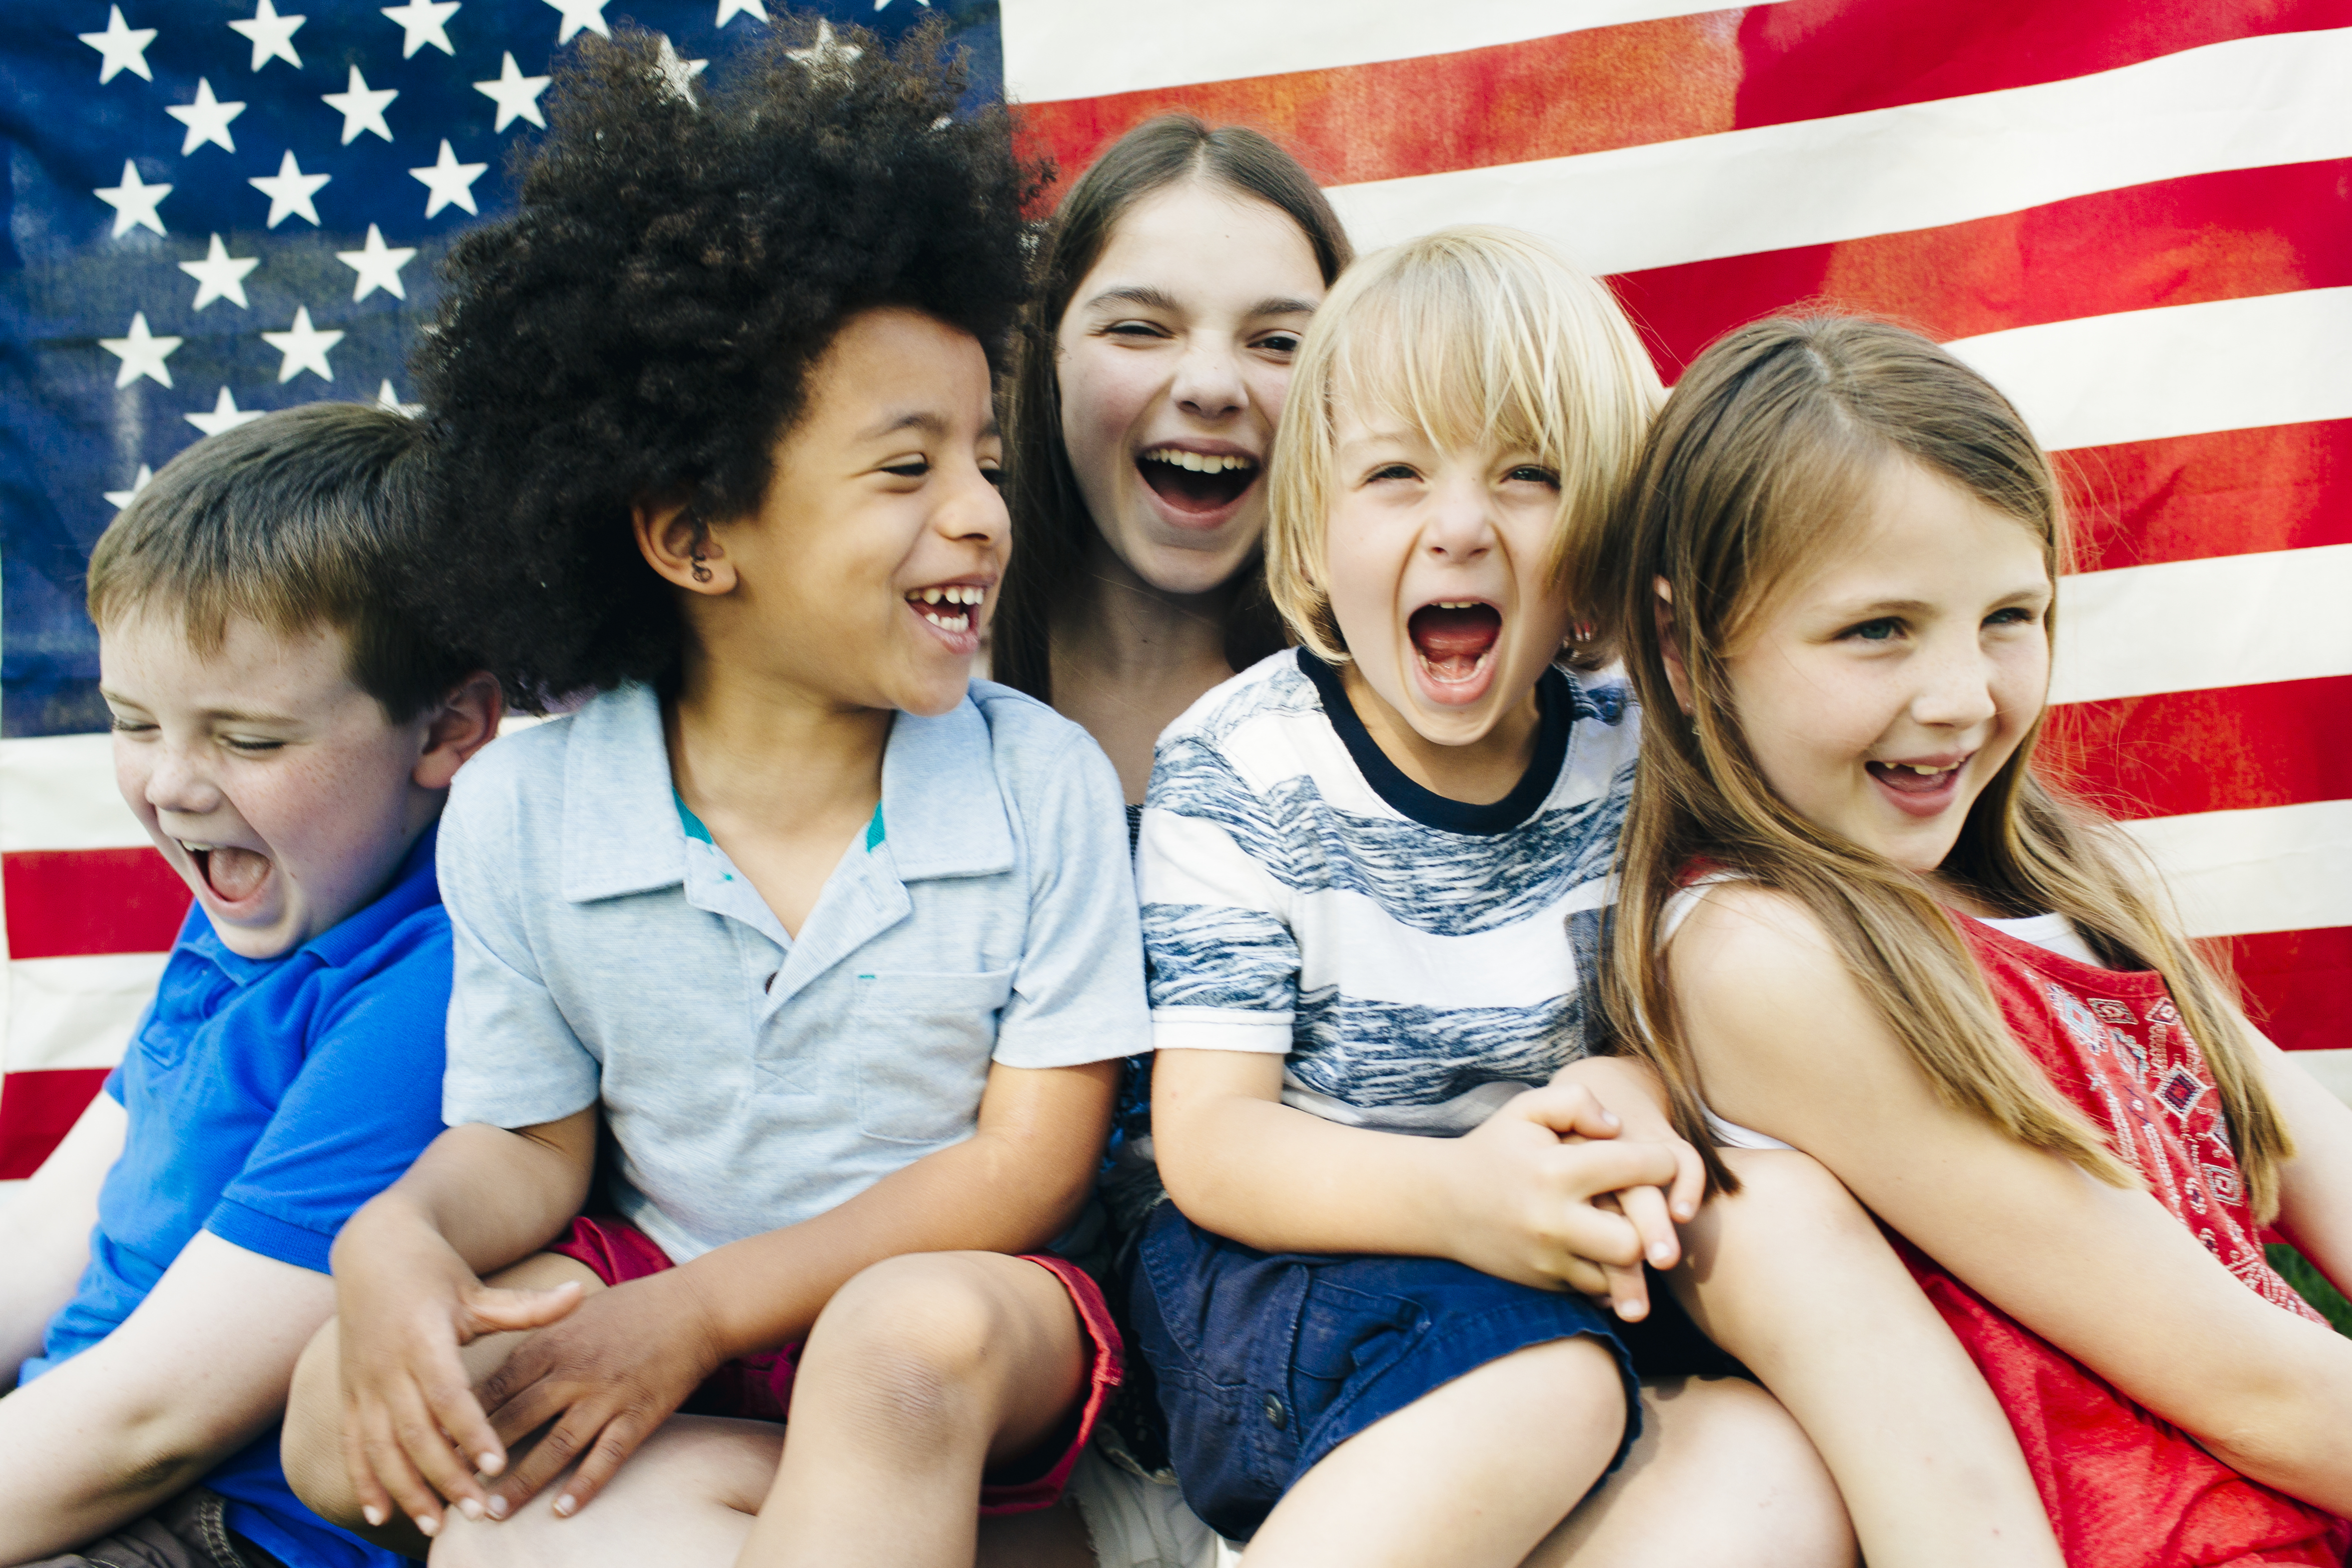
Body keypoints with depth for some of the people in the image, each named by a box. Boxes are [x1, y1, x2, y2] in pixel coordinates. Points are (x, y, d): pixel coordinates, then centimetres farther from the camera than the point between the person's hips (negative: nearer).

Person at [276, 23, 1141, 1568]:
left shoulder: (1042, 779, -11)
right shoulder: (523, 807, -6)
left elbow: (1032, 1158, -10)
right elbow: (528, 1143, 2)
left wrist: (704, 1308, -18)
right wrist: (400, 1237, -23)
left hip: (952, 1298, -3)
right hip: (645, 1277, 4)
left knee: (913, 1340, -37)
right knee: (351, 1422, -22)